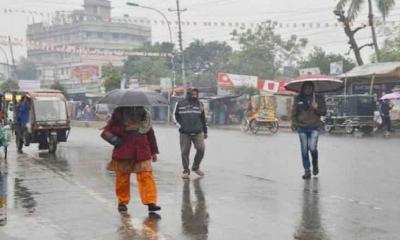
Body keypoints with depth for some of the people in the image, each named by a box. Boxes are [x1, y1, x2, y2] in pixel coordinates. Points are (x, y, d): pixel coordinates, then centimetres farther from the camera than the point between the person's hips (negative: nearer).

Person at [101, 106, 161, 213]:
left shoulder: (144, 115, 7)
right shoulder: (118, 114, -2)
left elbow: (150, 133, 15)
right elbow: (106, 132, 0)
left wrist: (154, 151, 18)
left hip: (142, 154, 1)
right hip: (123, 154, -1)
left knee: (146, 176, -10)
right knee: (122, 178, 7)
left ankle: (151, 202, -10)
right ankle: (122, 202, 24)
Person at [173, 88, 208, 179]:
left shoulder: (199, 104, 10)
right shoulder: (180, 104, 2)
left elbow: (203, 118, 16)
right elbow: (175, 115, 10)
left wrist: (205, 131, 16)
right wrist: (180, 125, -2)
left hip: (198, 132, 2)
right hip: (185, 133, -2)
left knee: (201, 149, -8)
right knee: (185, 152, 0)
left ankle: (196, 167, 13)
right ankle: (186, 171, 14)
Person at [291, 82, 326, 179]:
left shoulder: (319, 98, 6)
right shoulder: (298, 99, 9)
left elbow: (324, 112, 5)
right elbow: (294, 112, 12)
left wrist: (316, 108, -14)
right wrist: (293, 123, -1)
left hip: (314, 127, -2)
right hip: (302, 127, 2)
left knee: (312, 147, -12)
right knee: (304, 150, 2)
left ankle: (315, 165, 18)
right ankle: (307, 171, 10)